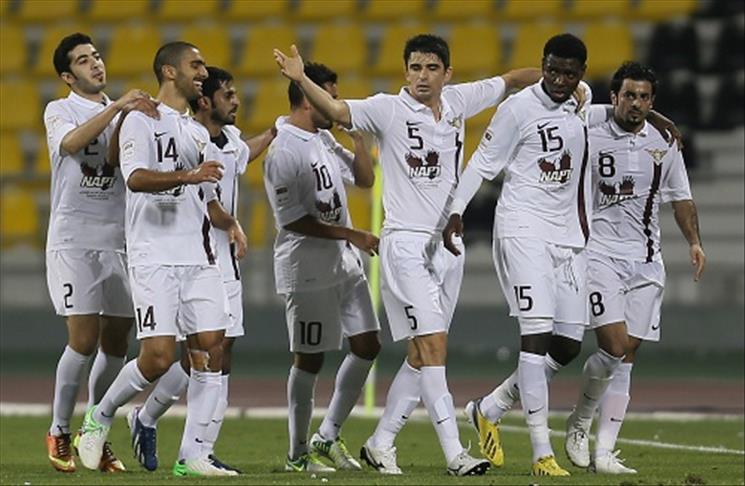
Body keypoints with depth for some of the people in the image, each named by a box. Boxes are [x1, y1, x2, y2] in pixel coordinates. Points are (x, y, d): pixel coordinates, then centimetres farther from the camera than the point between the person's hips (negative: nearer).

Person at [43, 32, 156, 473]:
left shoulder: (124, 114, 17)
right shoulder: (60, 111, 1)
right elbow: (70, 143, -22)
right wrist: (116, 108, -29)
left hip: (118, 241, 5)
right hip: (73, 241, -5)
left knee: (115, 343, 3)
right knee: (84, 340, -11)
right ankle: (59, 433, 4)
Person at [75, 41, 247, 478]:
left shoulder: (199, 133, 21)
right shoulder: (142, 121, -2)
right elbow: (136, 178, -19)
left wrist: (229, 222, 8)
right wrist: (188, 176, -32)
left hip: (199, 258, 7)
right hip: (154, 257, -7)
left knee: (211, 349, -4)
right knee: (159, 356, -13)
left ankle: (193, 454, 0)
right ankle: (100, 417, 11)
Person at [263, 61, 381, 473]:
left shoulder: (324, 138, 10)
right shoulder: (283, 153, -18)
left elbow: (365, 179, 16)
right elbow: (294, 220, -19)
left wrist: (357, 134, 5)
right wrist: (351, 235, -17)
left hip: (344, 263, 9)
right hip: (307, 271, -9)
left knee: (367, 346, 8)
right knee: (309, 359, 0)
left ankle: (327, 437, 19)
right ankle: (298, 454, 12)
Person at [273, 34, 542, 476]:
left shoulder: (459, 101, 8)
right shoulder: (388, 109, -7)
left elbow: (511, 80, 22)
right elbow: (336, 110, -22)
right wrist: (301, 79, -37)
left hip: (449, 243, 6)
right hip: (406, 243, -6)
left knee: (421, 356, 8)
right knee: (433, 347, -13)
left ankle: (381, 443, 20)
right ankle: (455, 453, -16)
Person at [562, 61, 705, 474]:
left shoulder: (664, 144, 9)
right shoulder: (591, 140, -1)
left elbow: (680, 197, 18)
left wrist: (694, 242, 6)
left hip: (645, 259, 4)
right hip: (601, 252, -4)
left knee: (627, 355, 0)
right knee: (614, 346, -17)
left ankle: (604, 452, 2)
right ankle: (579, 422, 8)